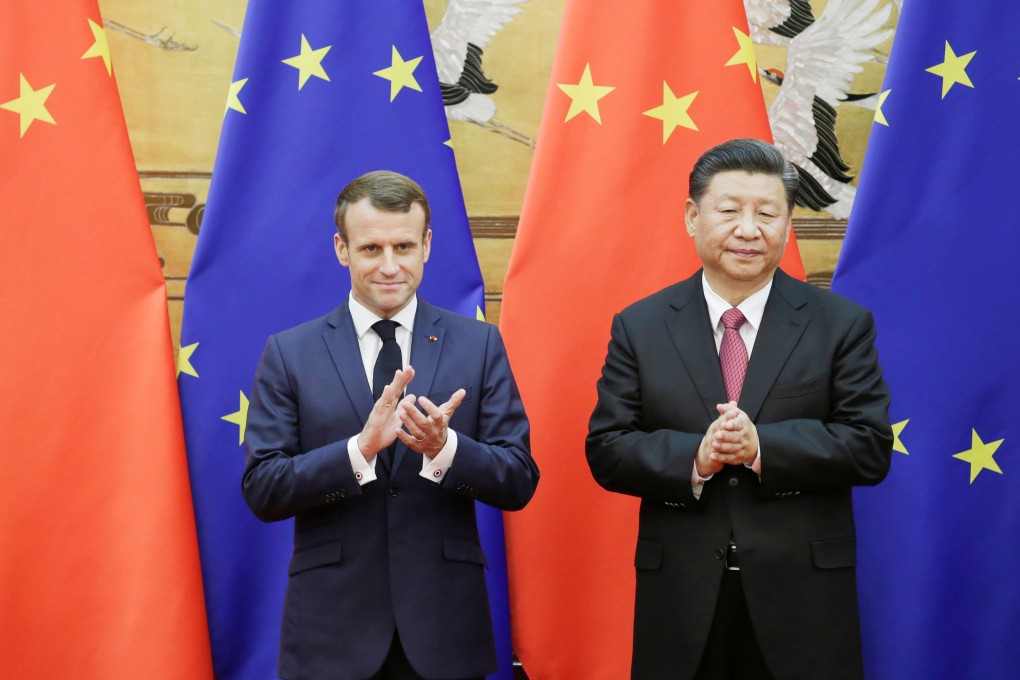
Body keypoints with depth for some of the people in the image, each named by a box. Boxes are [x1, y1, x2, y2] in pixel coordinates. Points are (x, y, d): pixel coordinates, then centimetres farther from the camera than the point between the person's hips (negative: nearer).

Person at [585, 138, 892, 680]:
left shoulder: (843, 324, 2)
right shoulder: (639, 326, 4)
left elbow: (871, 448, -5)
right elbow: (605, 450, 0)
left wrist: (762, 447, -19)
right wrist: (693, 458, -18)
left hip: (804, 597, 0)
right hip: (680, 598, 1)